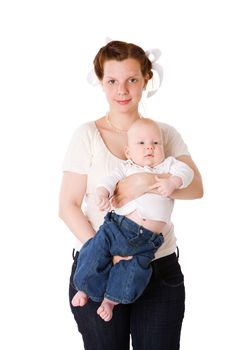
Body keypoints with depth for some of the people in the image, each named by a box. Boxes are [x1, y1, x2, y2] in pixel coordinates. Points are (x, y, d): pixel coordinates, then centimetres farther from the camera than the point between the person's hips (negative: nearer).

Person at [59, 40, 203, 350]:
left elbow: (196, 188, -5)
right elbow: (68, 206, -4)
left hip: (160, 267, 2)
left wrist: (148, 182, -23)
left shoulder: (166, 133, 6)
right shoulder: (87, 135, -1)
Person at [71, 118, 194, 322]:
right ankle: (86, 288, 17)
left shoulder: (168, 164, 12)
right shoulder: (127, 168, 12)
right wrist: (103, 191, -23)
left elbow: (186, 172, -3)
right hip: (118, 225, 0)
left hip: (148, 240, 0)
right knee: (95, 253, -8)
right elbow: (112, 179, -3)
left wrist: (173, 182, -22)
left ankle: (111, 299, 14)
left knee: (135, 269, -10)